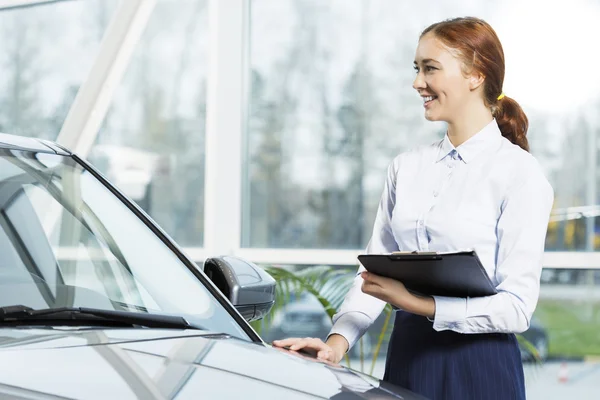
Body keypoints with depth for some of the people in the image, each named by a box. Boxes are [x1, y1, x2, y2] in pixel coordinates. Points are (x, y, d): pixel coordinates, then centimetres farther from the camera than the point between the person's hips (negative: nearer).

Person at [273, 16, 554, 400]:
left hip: (479, 367, -5)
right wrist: (339, 341, -9)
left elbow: (516, 307, -14)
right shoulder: (407, 166, 9)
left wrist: (419, 303, -23)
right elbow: (374, 268, 7)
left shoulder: (520, 173, -9)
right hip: (407, 355, 5)